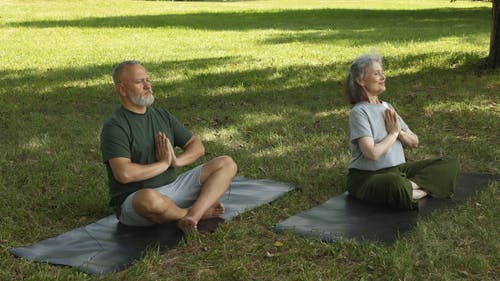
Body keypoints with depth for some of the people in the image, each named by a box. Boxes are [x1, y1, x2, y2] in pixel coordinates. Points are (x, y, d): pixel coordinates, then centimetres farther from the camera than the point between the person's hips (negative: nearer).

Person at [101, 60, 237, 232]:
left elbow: (197, 146, 15)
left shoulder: (162, 116, 13)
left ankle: (193, 215, -28)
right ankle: (201, 213, -12)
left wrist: (176, 161, -7)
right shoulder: (114, 126, -10)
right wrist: (164, 163, -9)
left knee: (226, 164, -3)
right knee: (149, 199, -44)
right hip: (134, 201, -7)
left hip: (173, 186, 7)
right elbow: (124, 174, -24)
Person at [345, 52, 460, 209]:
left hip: (398, 170, 8)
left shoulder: (387, 107, 13)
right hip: (367, 177, -8)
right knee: (396, 185, -43)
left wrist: (400, 132, -7)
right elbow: (372, 153, -22)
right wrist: (393, 133, -6)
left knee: (450, 165, -5)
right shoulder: (359, 112, -11)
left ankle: (411, 185, -23)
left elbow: (414, 142, 15)